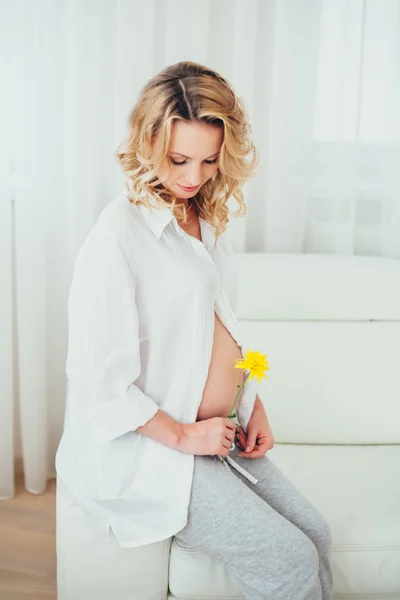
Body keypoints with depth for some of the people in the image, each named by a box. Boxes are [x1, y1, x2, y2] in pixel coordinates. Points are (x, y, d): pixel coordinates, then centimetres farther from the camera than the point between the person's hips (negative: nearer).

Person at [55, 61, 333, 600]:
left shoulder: (207, 220, 7)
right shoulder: (117, 237, -20)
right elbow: (101, 383, -20)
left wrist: (254, 406, 7)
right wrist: (183, 435, -13)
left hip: (216, 431, 8)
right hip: (144, 448, -8)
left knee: (315, 536, 2)